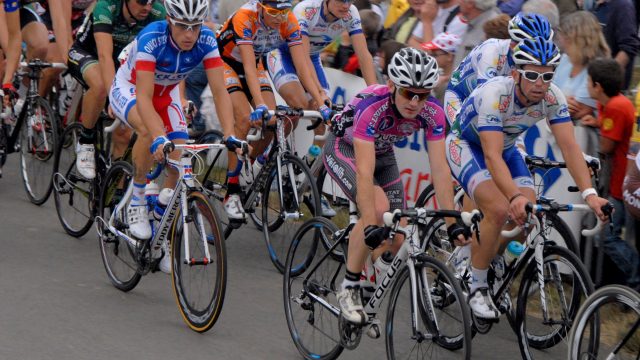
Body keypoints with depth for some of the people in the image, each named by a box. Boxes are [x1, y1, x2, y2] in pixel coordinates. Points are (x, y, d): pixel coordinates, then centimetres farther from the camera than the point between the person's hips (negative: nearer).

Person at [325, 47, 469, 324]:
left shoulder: (432, 113, -25)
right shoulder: (372, 107, -39)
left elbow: (439, 169, -24)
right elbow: (365, 172, -44)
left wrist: (453, 223, -30)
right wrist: (371, 226, -51)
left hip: (383, 153, 5)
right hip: (343, 149, -5)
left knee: (398, 239, -7)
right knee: (379, 207, -31)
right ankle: (349, 289, -17)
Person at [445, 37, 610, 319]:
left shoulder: (553, 98, -22)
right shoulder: (495, 94, -37)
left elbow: (569, 146, -26)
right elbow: (492, 156, -43)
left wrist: (589, 194, -40)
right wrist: (516, 197, -56)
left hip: (506, 147, 6)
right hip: (466, 145, -6)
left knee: (528, 217, -12)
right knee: (499, 210, -27)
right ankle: (476, 287, -9)